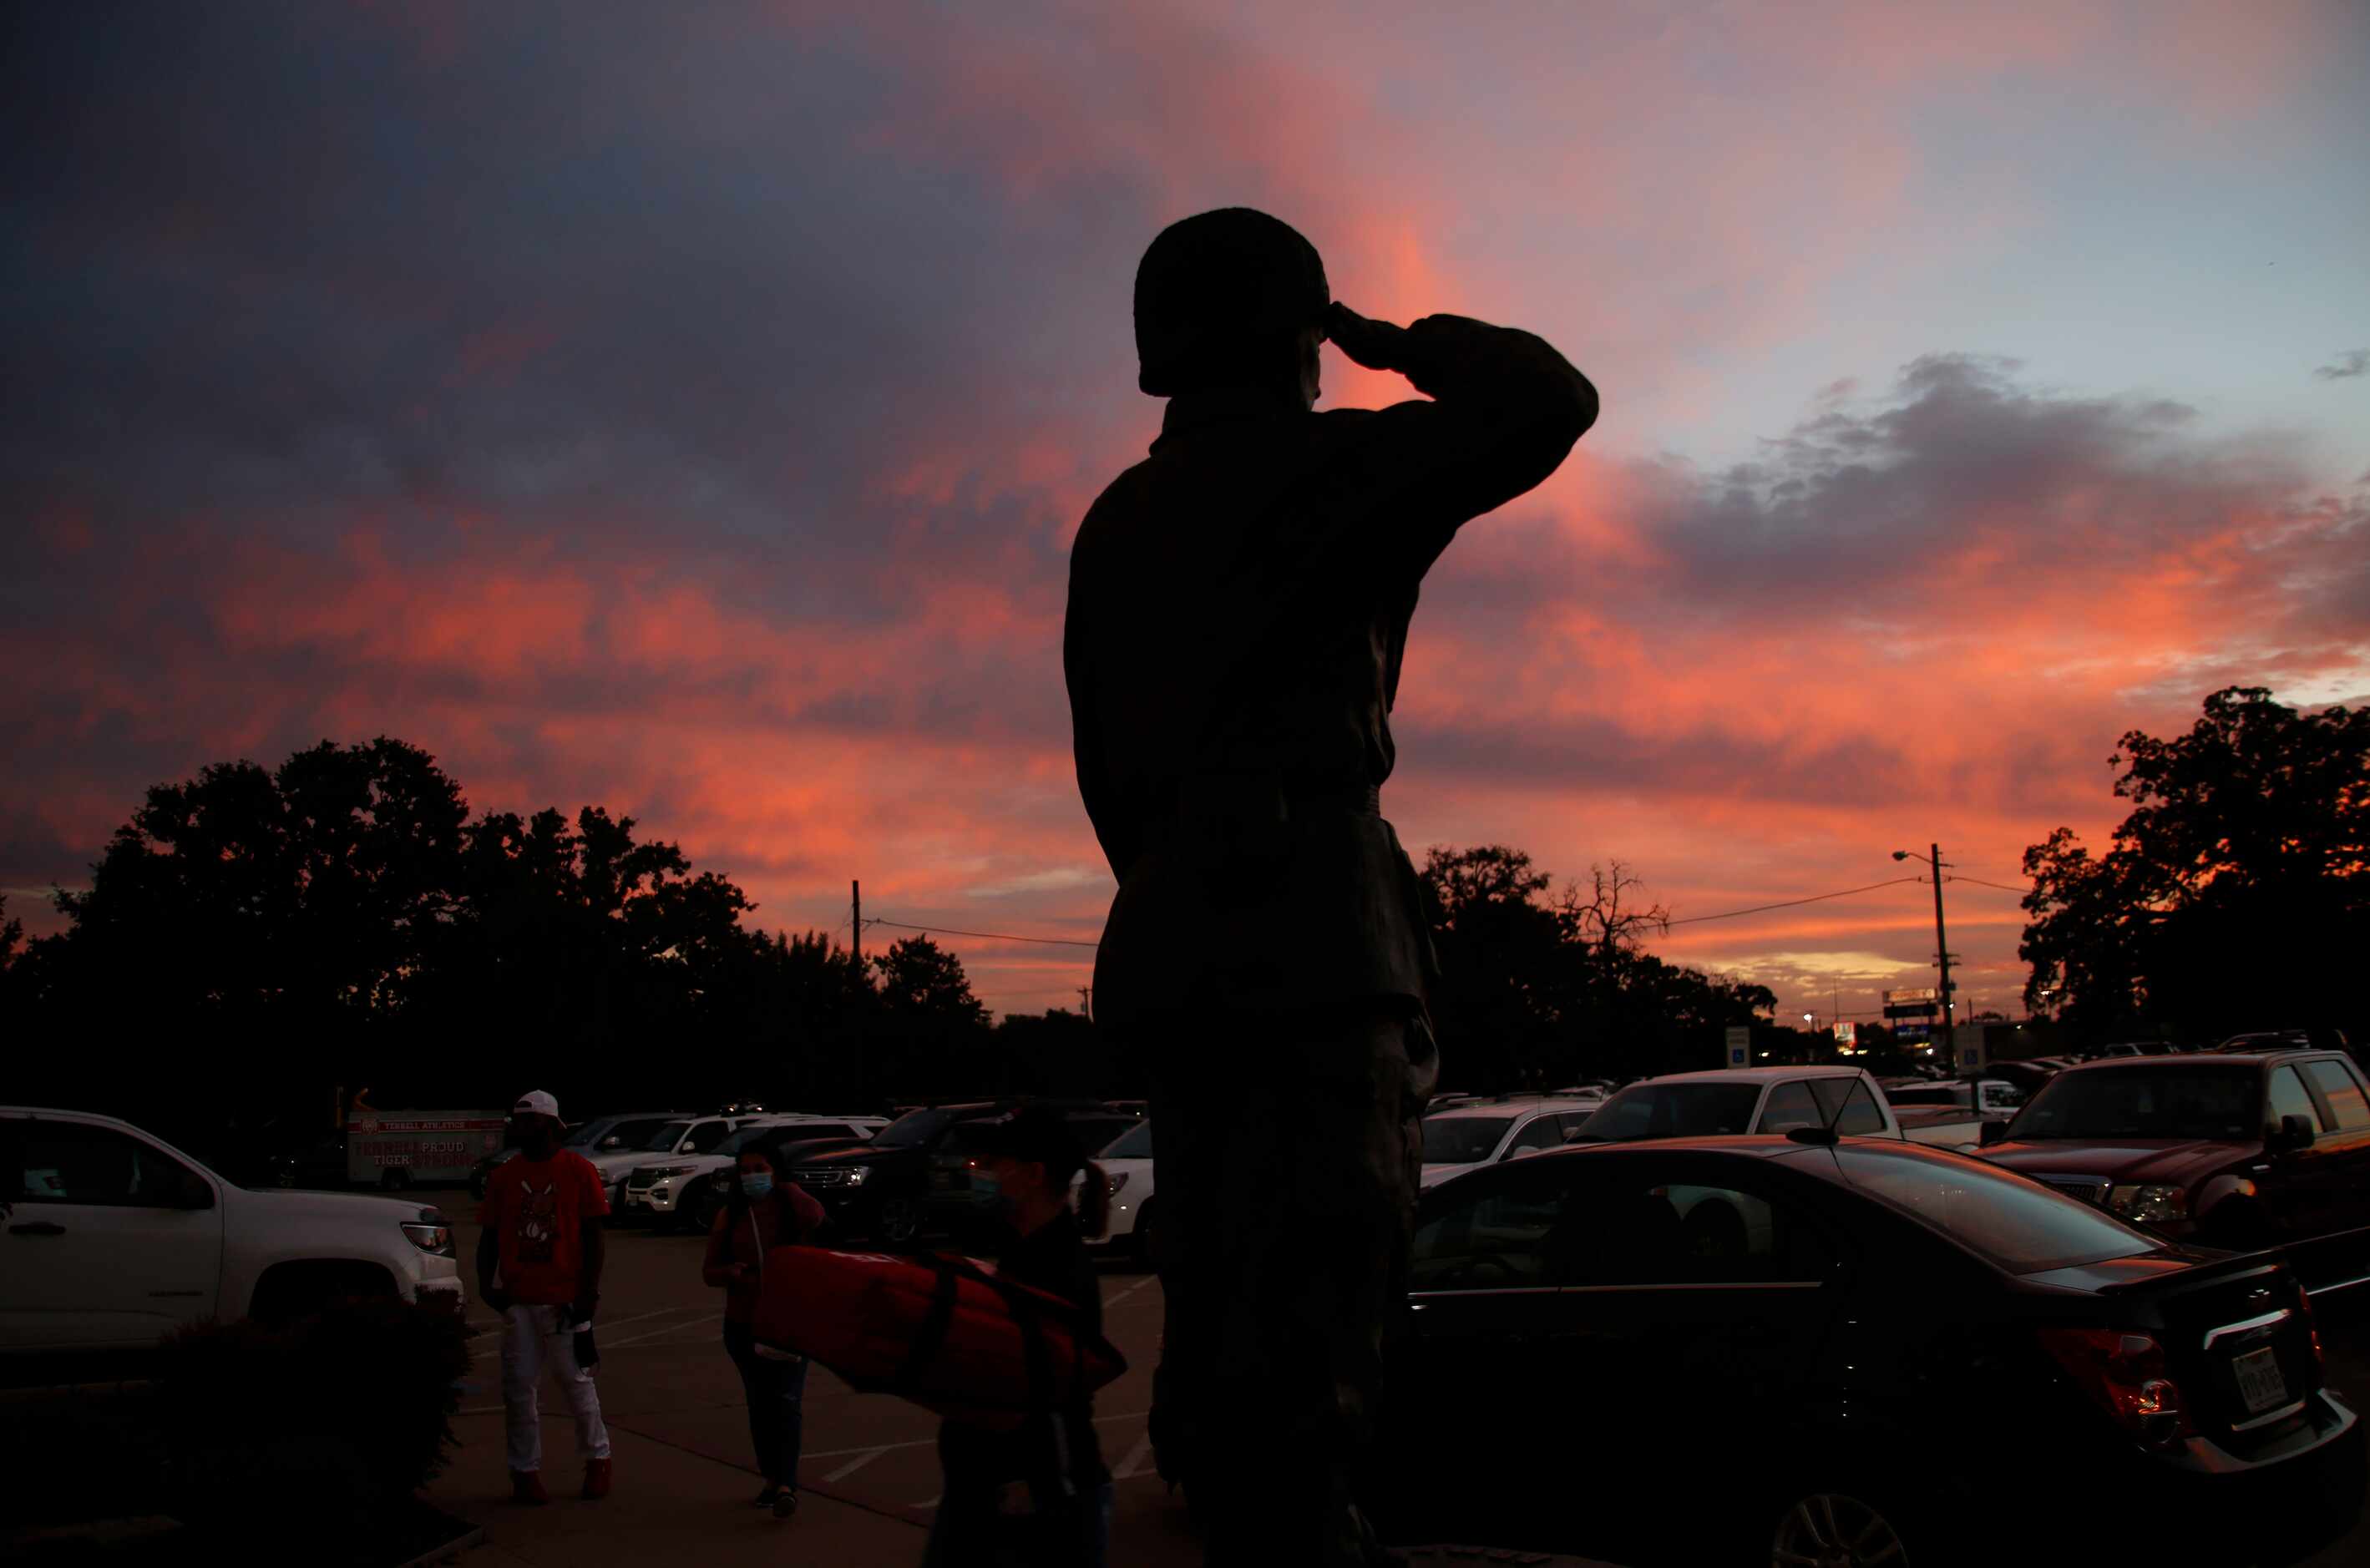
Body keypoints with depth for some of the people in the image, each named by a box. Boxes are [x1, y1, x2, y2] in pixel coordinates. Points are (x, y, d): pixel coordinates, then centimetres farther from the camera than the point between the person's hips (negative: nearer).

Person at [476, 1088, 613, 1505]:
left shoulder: (578, 1170, -3)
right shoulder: (503, 1176, 7)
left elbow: (593, 1235, -3)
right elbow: (489, 1236, 10)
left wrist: (590, 1290, -9)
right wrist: (485, 1283, -5)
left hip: (565, 1298, -3)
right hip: (518, 1299, 3)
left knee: (577, 1381, 6)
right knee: (518, 1387, 5)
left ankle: (597, 1460, 22)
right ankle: (526, 1471, 16)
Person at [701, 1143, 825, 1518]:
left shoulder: (790, 1206, -4)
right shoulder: (730, 1216, 5)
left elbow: (817, 1219, -27)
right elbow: (709, 1271, 8)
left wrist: (786, 1189, -15)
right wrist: (729, 1272, -15)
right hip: (743, 1325, 4)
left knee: (787, 1402, -11)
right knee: (759, 1403, 12)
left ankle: (787, 1486, -11)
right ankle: (772, 1478, 25)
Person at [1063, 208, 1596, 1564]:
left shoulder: (1117, 521, 22)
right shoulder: (1315, 465, 0)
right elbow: (1550, 401, -4)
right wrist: (1398, 343, 11)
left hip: (1173, 941, 8)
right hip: (1312, 929, -8)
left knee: (1223, 1316, 10)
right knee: (1313, 1313, -12)